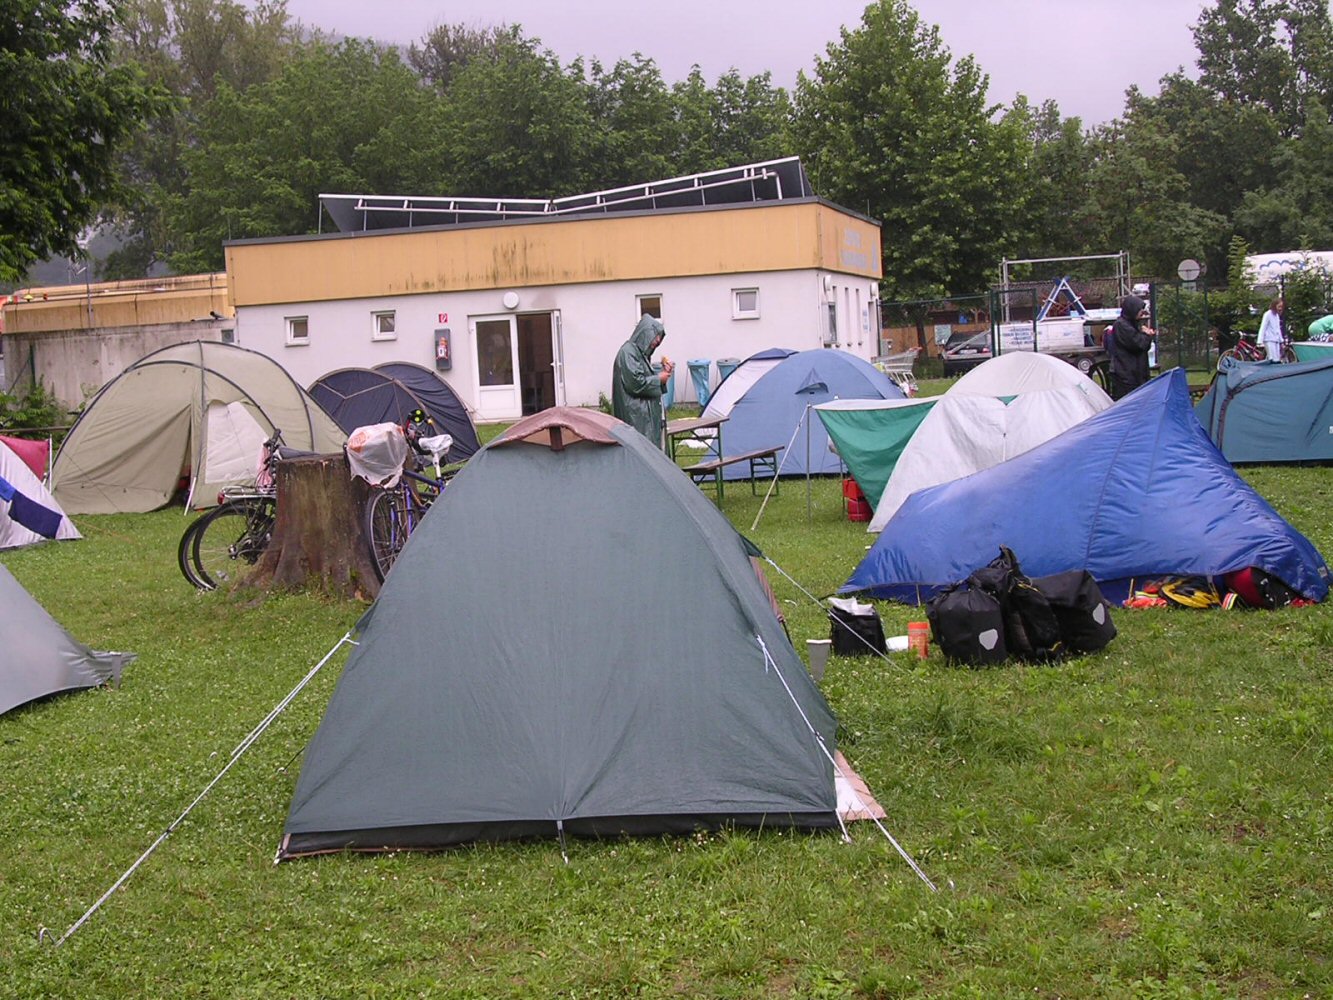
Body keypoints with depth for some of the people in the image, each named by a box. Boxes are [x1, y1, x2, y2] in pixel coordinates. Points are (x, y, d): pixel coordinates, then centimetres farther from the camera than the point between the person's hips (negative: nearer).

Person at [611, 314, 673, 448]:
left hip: (647, 413, 10)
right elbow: (635, 383, -21)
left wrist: (663, 372, 7)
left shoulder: (642, 352, 16)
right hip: (634, 415, -10)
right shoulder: (628, 352, -14)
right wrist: (658, 379, -10)